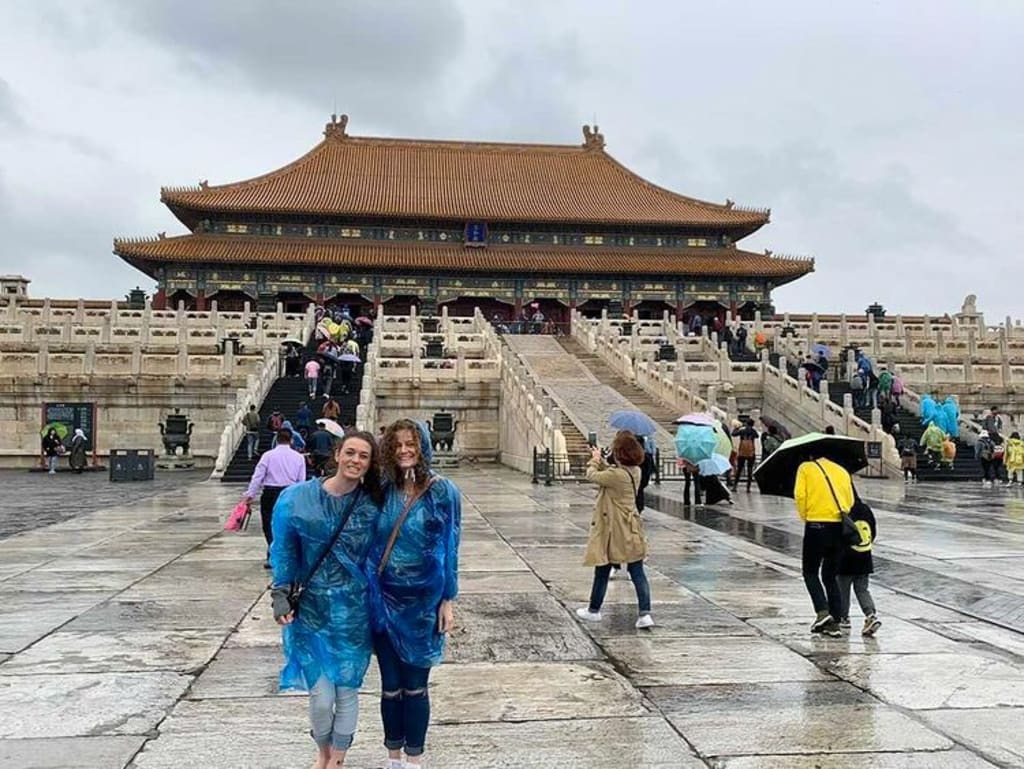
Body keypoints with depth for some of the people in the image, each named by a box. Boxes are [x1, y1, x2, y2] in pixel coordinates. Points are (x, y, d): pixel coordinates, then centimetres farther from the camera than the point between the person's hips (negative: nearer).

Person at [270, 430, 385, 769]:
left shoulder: (373, 505, -3)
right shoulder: (297, 498, -5)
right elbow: (284, 551, 2)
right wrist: (280, 595, -3)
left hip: (354, 613, 1)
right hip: (310, 611, -1)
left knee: (346, 691, 9)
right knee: (321, 697, 0)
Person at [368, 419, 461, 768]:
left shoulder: (442, 491, -7)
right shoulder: (385, 490, 3)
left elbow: (449, 547, -5)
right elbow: (374, 543, 9)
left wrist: (447, 601, -7)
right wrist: (370, 591, 5)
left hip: (422, 601, -3)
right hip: (385, 599, 3)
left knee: (414, 685, 7)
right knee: (390, 685, 11)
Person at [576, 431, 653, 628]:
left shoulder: (617, 475, -24)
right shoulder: (635, 471, 1)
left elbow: (591, 475, -9)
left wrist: (594, 460, 9)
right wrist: (599, 459, 23)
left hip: (613, 532, -7)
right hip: (631, 531, 7)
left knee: (602, 572, 10)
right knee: (637, 573, 6)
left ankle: (593, 610, 26)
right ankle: (644, 614, 1)